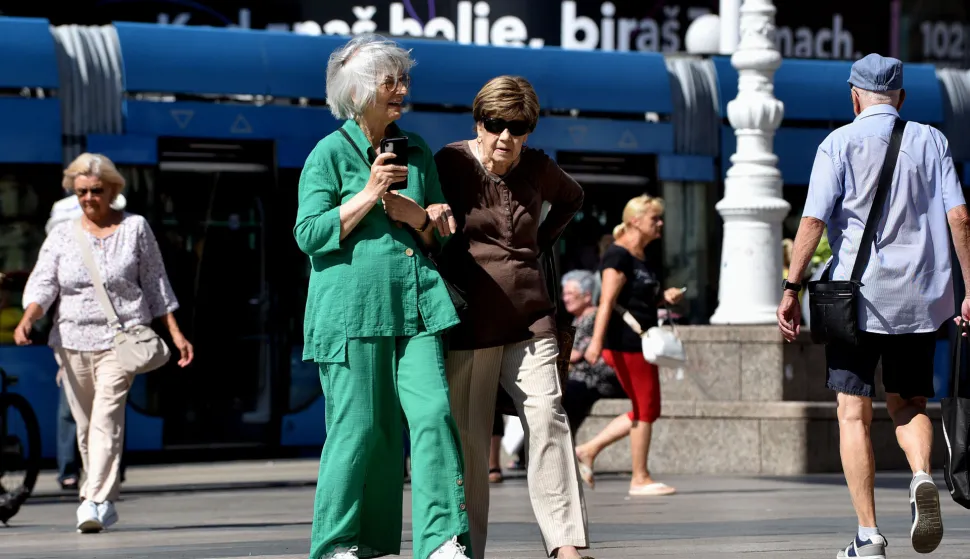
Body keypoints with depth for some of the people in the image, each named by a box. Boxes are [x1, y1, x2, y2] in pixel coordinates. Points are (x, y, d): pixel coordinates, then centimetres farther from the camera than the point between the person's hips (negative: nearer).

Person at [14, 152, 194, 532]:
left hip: (121, 340, -3)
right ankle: (105, 503, 17)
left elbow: (155, 284, 12)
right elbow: (42, 283, 0)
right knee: (85, 425, 6)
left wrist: (175, 333, 9)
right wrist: (27, 319, -19)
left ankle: (95, 501, -24)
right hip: (72, 340, 3)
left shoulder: (135, 228, 7)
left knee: (106, 419, -17)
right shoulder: (61, 235, 10)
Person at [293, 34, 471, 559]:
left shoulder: (416, 151, 17)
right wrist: (369, 195, -13)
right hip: (353, 308, -4)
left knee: (433, 412, -9)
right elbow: (310, 234, -6)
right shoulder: (331, 152, 1)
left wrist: (411, 212, -2)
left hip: (415, 304, 4)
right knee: (359, 426, -3)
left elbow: (440, 234, 20)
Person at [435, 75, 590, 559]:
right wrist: (441, 286, -7)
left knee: (547, 418, -12)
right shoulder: (451, 163, -5)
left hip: (528, 316, 3)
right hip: (467, 319, -2)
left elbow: (571, 198, 28)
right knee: (468, 438, 0)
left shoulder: (538, 169, 6)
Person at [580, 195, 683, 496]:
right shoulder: (619, 256, -12)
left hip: (641, 344, 10)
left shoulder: (647, 261, 17)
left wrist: (666, 297, 8)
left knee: (644, 412, 12)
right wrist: (597, 340, -29)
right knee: (646, 410, -4)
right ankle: (640, 479, 3)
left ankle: (588, 450, 16)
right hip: (627, 344, -10)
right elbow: (607, 301, -21)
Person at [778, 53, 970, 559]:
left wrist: (791, 289, -7)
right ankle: (922, 477, -14)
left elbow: (813, 220, -9)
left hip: (857, 296, -3)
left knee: (854, 413, 3)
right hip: (920, 299, 3)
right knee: (908, 404, 17)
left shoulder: (840, 143, 0)